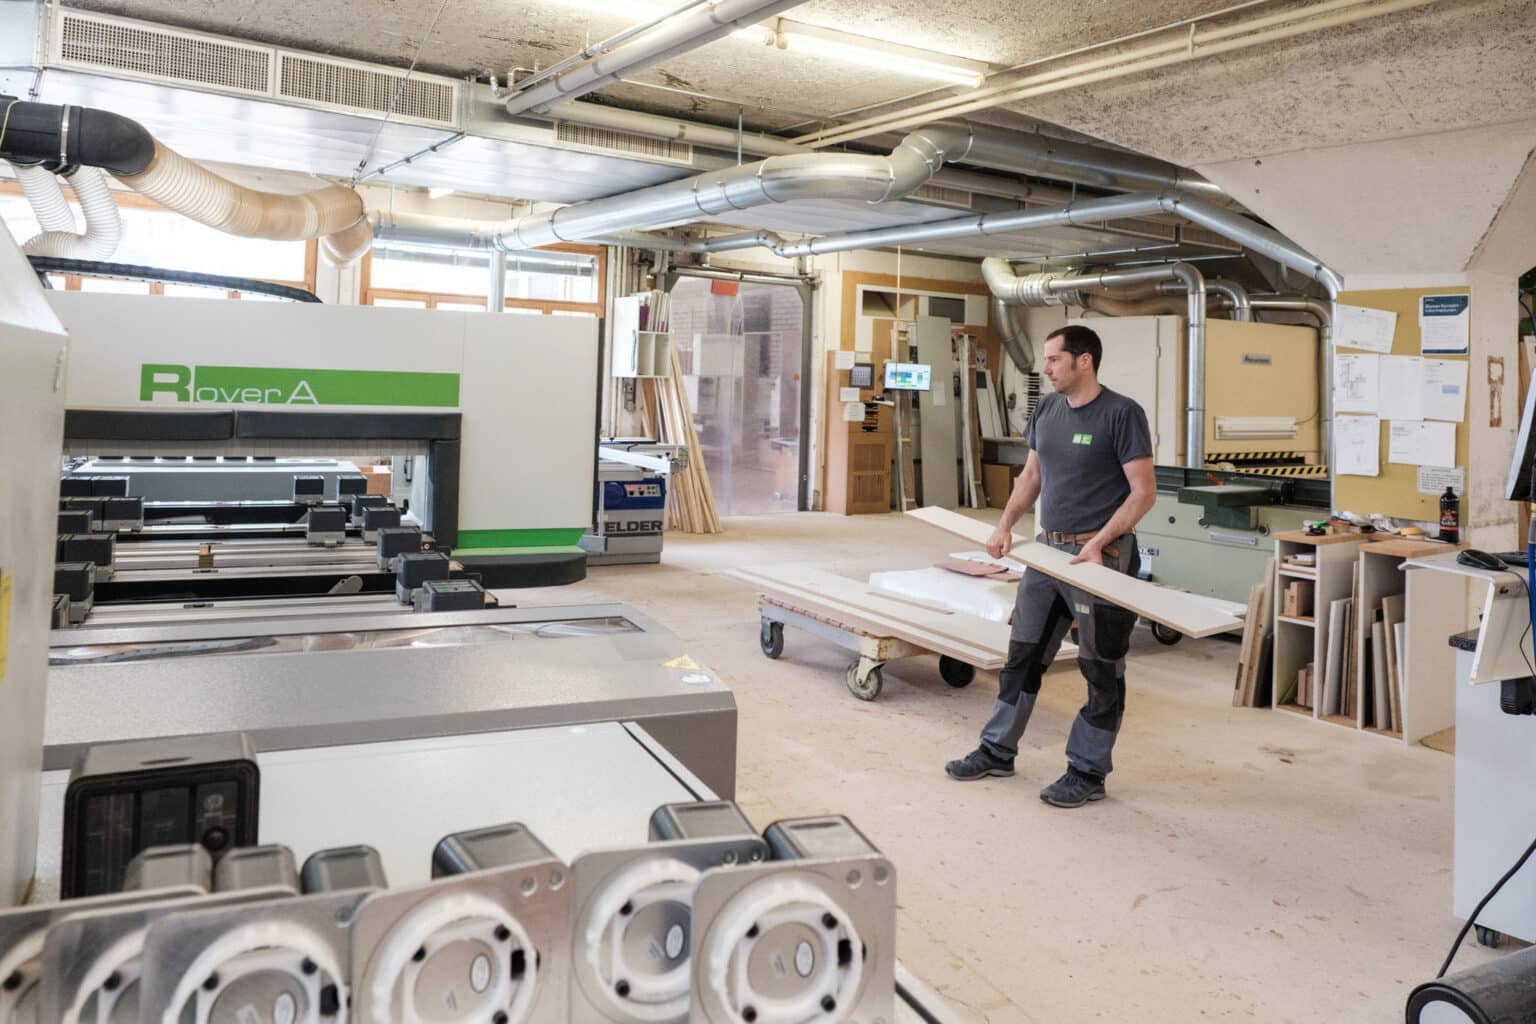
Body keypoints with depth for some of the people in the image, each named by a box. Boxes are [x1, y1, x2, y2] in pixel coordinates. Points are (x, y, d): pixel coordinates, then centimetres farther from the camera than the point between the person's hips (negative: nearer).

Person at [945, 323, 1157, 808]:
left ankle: (1087, 772, 16)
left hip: (1099, 557, -7)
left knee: (1101, 669, 4)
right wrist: (1006, 525, 4)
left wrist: (1098, 543, -21)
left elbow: (1144, 492, -13)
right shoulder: (1047, 410, 9)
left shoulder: (1121, 413, -12)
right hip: (1047, 549, 7)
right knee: (1023, 654, 13)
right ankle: (997, 750, 25)